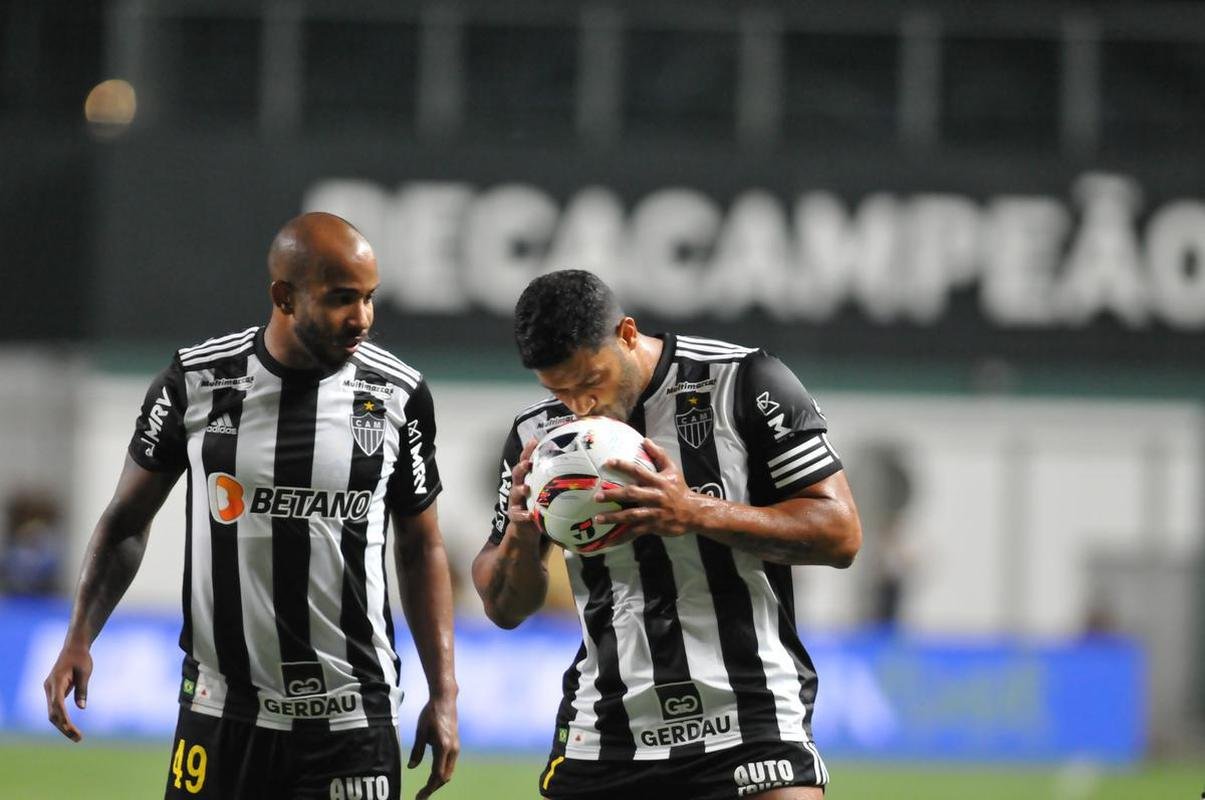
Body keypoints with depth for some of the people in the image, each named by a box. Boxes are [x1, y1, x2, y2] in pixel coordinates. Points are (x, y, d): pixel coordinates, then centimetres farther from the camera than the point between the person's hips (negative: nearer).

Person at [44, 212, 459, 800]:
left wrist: (443, 694, 4)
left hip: (350, 722, 0)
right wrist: (78, 641, -6)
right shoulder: (196, 381, -3)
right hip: (221, 712, 0)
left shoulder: (397, 395, -1)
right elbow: (127, 520, 7)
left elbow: (421, 547, 9)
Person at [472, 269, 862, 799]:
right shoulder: (538, 436, 7)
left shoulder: (742, 384, -5)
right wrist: (521, 532, -9)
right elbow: (505, 609, 14)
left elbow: (840, 533, -8)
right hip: (603, 736, 4)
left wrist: (695, 513, -20)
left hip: (750, 724, -4)